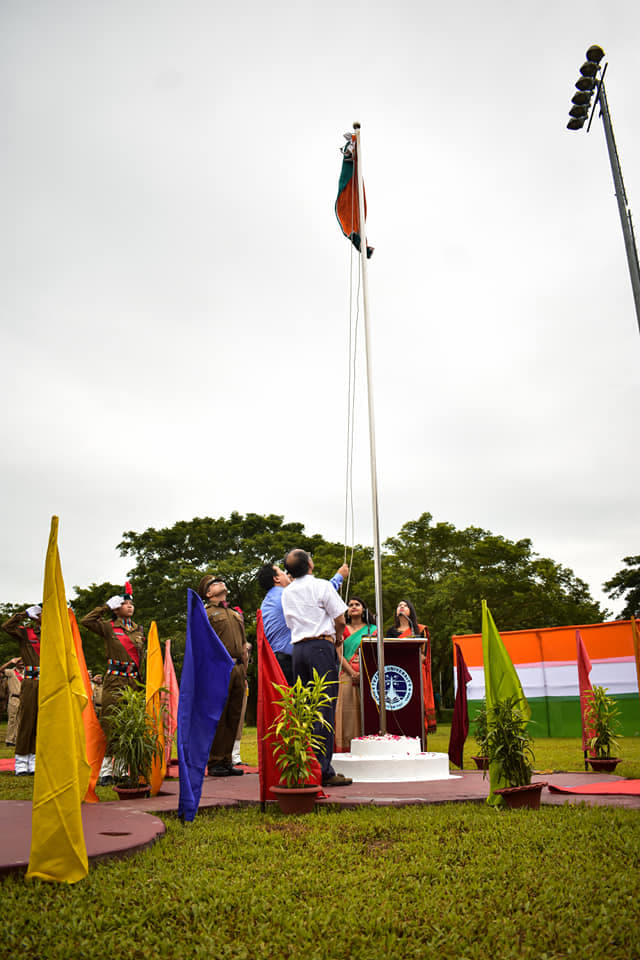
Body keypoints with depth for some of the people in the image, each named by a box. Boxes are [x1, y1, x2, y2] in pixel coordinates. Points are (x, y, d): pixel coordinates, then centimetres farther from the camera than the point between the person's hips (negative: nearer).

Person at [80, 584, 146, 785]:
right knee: (110, 724, -7)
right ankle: (106, 771, -3)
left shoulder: (138, 630, 16)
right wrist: (105, 607, -4)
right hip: (114, 680, -5)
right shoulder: (108, 627, 2)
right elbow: (86, 621, -12)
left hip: (134, 681, 5)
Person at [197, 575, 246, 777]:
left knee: (233, 718, 7)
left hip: (237, 670, 6)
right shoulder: (204, 613, 3)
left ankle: (227, 761, 14)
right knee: (217, 718, -4)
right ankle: (214, 763, 3)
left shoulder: (236, 615, 24)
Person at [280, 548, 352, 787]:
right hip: (321, 646, -6)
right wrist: (337, 638, 16)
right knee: (325, 707, -6)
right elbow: (340, 620, -4)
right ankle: (323, 770, -8)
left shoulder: (286, 593, 14)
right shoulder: (321, 586, -5)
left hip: (298, 648, 6)